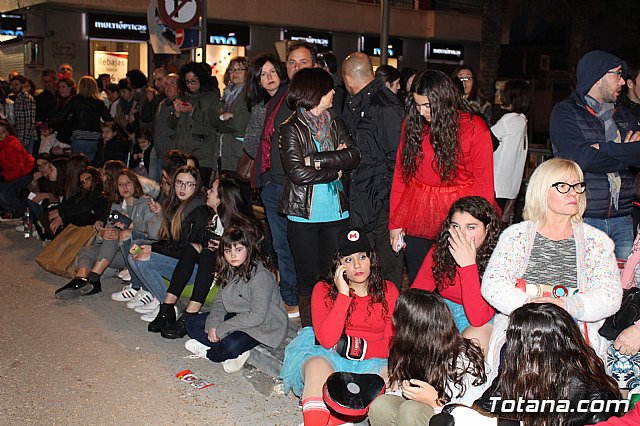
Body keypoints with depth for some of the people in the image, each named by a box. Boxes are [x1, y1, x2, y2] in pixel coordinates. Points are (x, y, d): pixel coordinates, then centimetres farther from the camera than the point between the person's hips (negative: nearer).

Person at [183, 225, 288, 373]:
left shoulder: (261, 275, -25)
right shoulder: (230, 270, 1)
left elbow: (257, 316, -27)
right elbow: (219, 300, 6)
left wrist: (221, 329, -22)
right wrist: (212, 324, -14)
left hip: (263, 325, -9)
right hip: (238, 316, 9)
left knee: (231, 346, -36)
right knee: (192, 323, 0)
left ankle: (208, 353, -2)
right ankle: (237, 354, -12)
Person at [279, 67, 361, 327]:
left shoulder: (336, 124, 12)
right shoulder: (291, 128, -4)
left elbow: (353, 156, -4)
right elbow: (297, 172, -16)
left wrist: (316, 160, -14)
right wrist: (335, 169, -8)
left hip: (336, 212, 4)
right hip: (304, 214, -4)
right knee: (308, 276, 4)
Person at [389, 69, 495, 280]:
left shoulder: (474, 128, -6)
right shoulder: (411, 124, 4)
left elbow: (483, 182, -3)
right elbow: (400, 173, 7)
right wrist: (395, 222, 5)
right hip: (417, 218, 3)